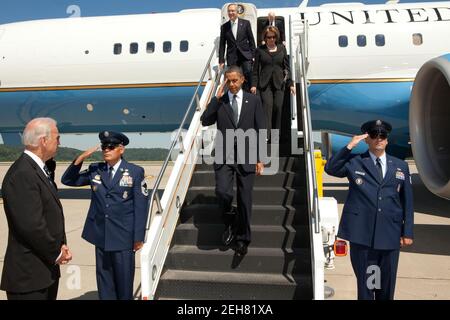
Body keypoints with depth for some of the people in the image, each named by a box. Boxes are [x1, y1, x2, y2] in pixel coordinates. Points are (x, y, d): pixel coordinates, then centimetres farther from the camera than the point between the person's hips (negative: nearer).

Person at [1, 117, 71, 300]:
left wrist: (61, 246, 1)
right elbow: (31, 226, -26)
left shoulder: (37, 169, 10)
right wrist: (56, 253, -12)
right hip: (29, 275, -9)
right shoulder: (21, 175, -21)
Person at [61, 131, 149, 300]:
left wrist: (138, 238, -8)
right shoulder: (94, 170, 5)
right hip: (101, 235, 3)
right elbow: (67, 180, 5)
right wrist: (81, 158, -9)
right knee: (104, 280, 13)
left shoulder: (135, 172, -5)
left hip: (123, 237, -3)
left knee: (124, 279, 10)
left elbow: (141, 207, -7)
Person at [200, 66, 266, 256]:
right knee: (222, 192, -18)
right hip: (224, 155, 1)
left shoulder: (253, 100, 5)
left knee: (245, 199, 5)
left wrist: (260, 158, -2)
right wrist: (217, 98, -8)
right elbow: (205, 121, -4)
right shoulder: (219, 101, 9)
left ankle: (243, 238, 23)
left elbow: (261, 130, 3)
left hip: (246, 156, 0)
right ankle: (230, 221, 14)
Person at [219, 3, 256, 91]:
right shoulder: (224, 27, 9)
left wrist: (253, 55, 1)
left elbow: (251, 40, 6)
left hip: (245, 55, -1)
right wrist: (221, 60, 5)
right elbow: (222, 45, 10)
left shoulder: (245, 23, 6)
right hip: (232, 57, 1)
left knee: (247, 73, -19)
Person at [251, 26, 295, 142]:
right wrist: (254, 84, -4)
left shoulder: (282, 49, 11)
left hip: (279, 83, 2)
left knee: (278, 107, -2)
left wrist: (290, 83, 7)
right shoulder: (260, 50, 6)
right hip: (265, 83, -2)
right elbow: (256, 68, 5)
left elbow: (287, 67, 12)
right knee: (267, 105, -15)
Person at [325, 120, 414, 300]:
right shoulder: (354, 162, 4)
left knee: (387, 283, 14)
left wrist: (407, 232, 5)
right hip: (362, 233, -2)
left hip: (390, 234, 3)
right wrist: (349, 146, -15)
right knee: (365, 281, 7)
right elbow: (330, 169, -11)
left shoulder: (401, 166, 10)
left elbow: (407, 201, 9)